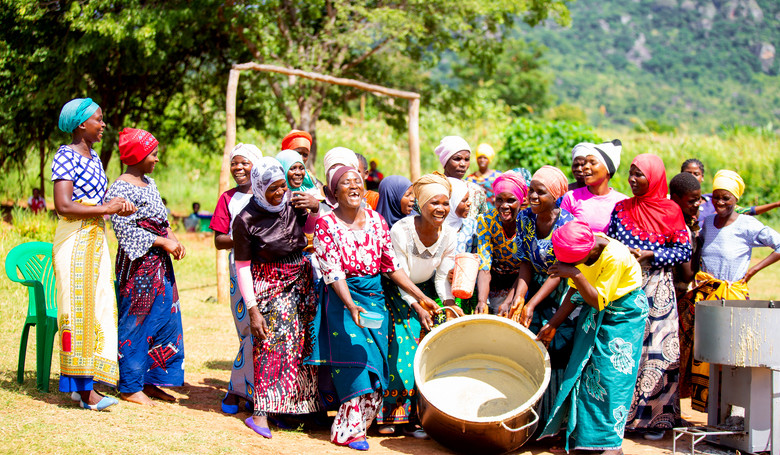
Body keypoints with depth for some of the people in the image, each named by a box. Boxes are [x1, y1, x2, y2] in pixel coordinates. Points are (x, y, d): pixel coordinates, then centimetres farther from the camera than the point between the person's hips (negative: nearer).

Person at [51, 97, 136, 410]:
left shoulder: (93, 157, 16)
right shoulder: (65, 156, -10)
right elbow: (63, 206, -19)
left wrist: (119, 205, -5)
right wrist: (106, 208, -15)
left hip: (96, 239, 8)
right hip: (74, 240, -8)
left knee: (97, 307, 6)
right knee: (78, 309, -6)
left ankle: (84, 384, 10)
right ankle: (83, 387, -3)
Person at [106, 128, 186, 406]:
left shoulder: (148, 182, 14)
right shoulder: (120, 189, -14)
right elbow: (126, 230, -19)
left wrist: (173, 238, 3)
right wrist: (163, 242, -18)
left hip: (159, 263, 9)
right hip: (137, 264, -9)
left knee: (165, 318, 10)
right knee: (136, 322, -2)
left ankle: (150, 381, 20)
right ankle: (129, 387, 8)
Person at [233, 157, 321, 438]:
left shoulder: (293, 202, -2)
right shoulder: (246, 220, -14)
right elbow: (242, 267, -12)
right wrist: (252, 308, -15)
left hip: (301, 279, 5)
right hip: (268, 285, -5)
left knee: (300, 343, 5)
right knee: (271, 344, -12)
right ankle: (262, 412, -11)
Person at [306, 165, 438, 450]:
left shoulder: (376, 220, 6)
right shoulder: (327, 224, -7)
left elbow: (391, 265, 8)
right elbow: (333, 272, -15)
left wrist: (421, 297, 3)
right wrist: (351, 305, -29)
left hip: (375, 296, 5)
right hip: (342, 298, -5)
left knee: (376, 361, -1)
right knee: (355, 359, -11)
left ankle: (356, 425, 11)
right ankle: (348, 431, -1)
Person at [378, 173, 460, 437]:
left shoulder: (448, 236, -9)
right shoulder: (400, 231, -23)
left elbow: (442, 277, -3)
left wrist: (449, 302, -21)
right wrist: (418, 308, -31)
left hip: (425, 291, 4)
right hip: (395, 293, -4)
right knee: (400, 344, -15)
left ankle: (414, 417, -3)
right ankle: (389, 415, -4)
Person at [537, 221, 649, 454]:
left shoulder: (615, 257, -31)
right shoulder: (580, 250, -11)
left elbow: (598, 301, -30)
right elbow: (575, 291, 2)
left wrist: (575, 273, -41)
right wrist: (553, 325, 1)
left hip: (624, 314, -7)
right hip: (594, 313, 7)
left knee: (612, 374, -9)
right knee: (585, 370, 4)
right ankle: (583, 432, 13)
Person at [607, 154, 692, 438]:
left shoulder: (670, 211, 0)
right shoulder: (621, 209, 9)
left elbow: (685, 252, -1)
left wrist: (649, 255, -11)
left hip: (657, 289, -2)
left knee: (657, 350, -3)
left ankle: (654, 417, 6)